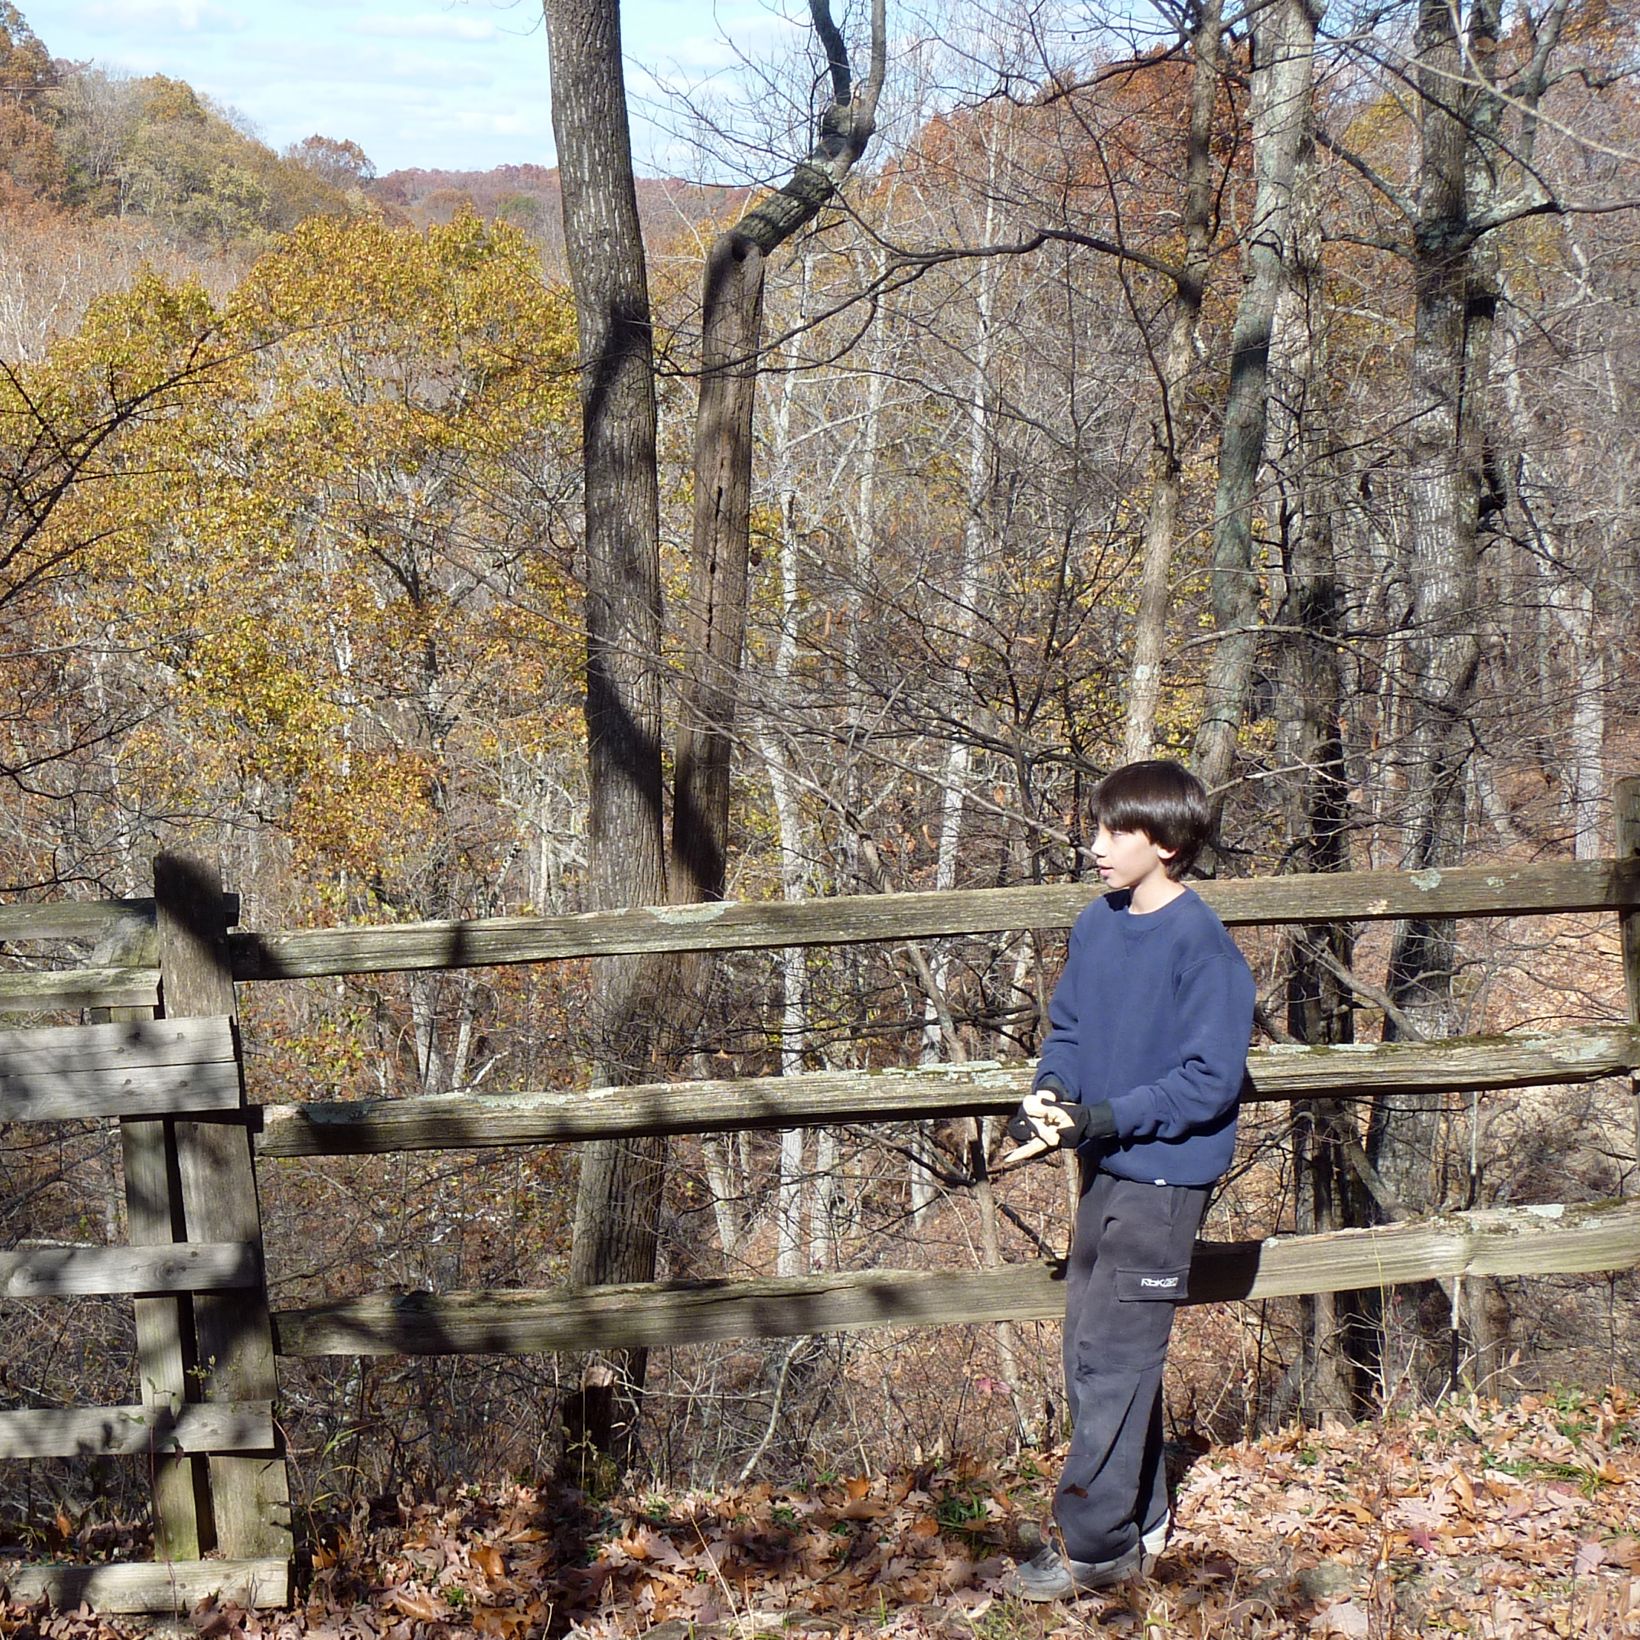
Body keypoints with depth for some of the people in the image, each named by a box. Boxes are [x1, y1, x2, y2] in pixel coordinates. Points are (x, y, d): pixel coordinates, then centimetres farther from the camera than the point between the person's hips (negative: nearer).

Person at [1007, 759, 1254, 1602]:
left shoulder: (1203, 947, -17)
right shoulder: (1096, 925, 5)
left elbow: (1209, 1081, -18)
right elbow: (1068, 1026, 15)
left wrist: (1108, 1118, -23)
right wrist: (1048, 1092, -5)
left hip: (1162, 1177, -8)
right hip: (1104, 1168, 8)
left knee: (1114, 1362, -5)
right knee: (1091, 1351, 14)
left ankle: (1093, 1543, 4)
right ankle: (1139, 1520, 28)